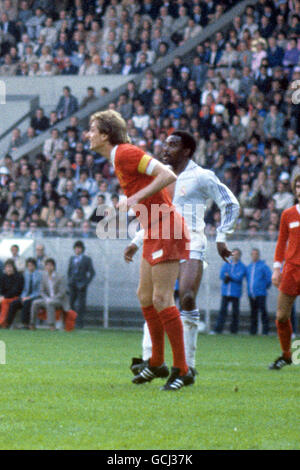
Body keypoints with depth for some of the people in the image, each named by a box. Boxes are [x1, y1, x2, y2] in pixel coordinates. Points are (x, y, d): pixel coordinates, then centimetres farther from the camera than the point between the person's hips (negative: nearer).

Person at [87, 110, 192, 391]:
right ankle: (156, 363, 24)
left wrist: (136, 198, -24)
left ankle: (182, 370, -7)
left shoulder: (126, 154, -15)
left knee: (161, 299, -11)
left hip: (165, 230, -10)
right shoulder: (117, 159, 15)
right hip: (154, 231, 10)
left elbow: (168, 176, -22)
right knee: (145, 296, 14)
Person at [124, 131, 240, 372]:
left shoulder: (201, 177, -2)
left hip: (191, 246, -6)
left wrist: (221, 237, -7)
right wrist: (136, 243, 20)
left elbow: (231, 205, 0)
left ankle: (188, 366, -14)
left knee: (187, 300, -20)